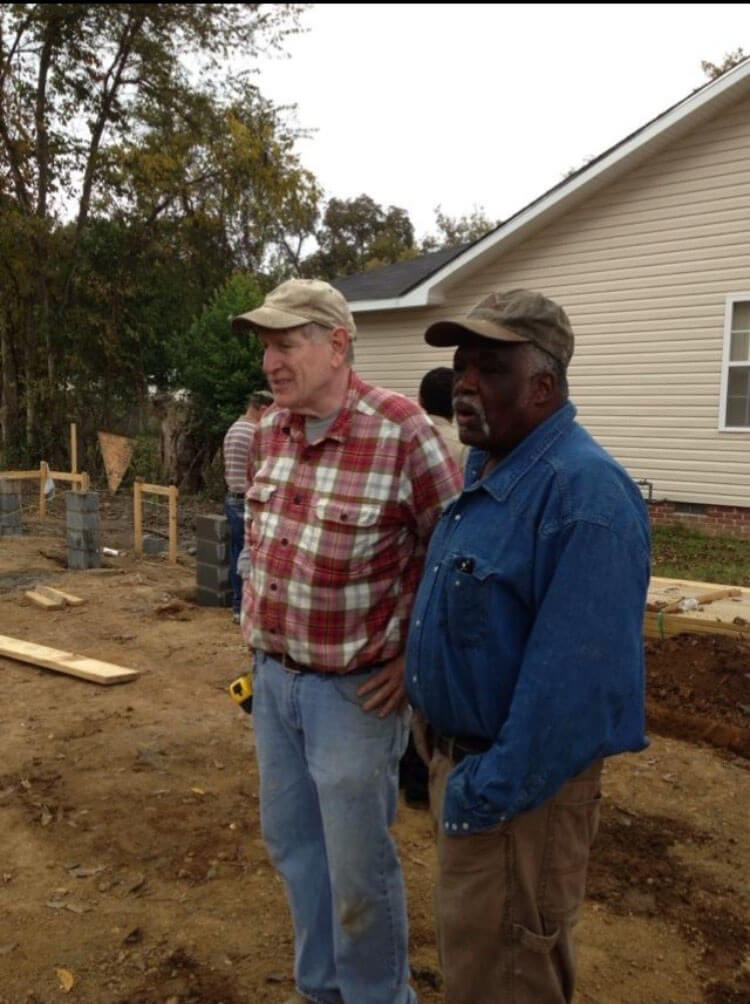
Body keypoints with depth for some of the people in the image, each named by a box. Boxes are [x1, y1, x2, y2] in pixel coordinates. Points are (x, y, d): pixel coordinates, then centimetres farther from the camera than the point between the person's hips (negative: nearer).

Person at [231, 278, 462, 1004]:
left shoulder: (403, 433, -21)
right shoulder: (269, 429, 1)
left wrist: (416, 659, -13)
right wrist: (256, 621, 13)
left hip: (354, 688, -7)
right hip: (274, 676, 7)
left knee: (357, 869, 8)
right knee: (291, 842, 22)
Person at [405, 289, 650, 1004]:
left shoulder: (585, 490, -26)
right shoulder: (486, 469, 6)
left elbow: (574, 674, -29)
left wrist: (493, 791, -22)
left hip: (516, 784, -9)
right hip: (458, 753, 9)